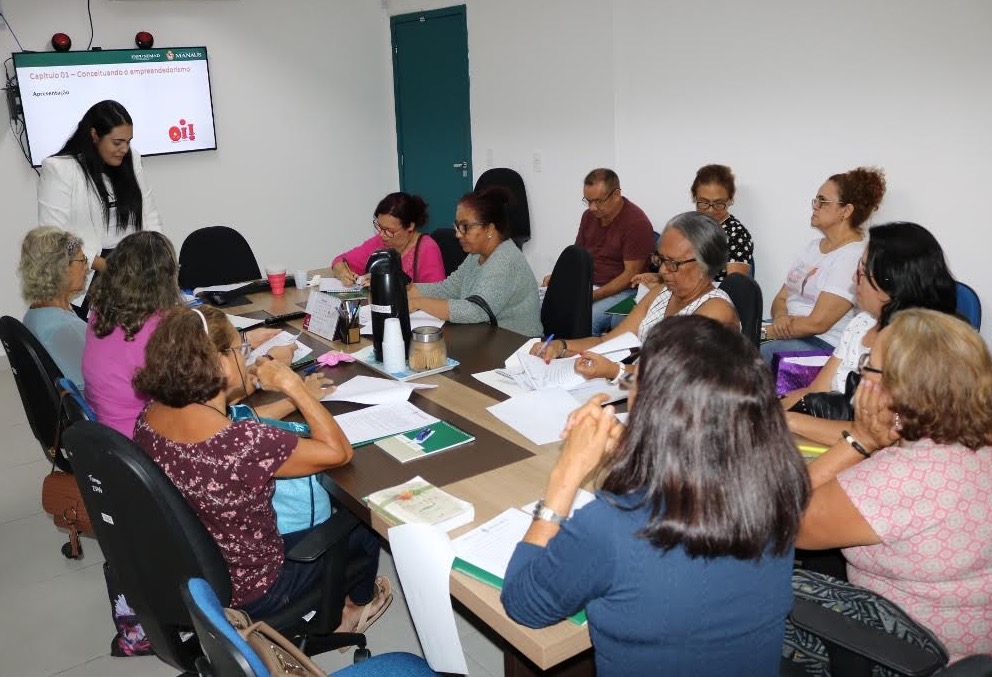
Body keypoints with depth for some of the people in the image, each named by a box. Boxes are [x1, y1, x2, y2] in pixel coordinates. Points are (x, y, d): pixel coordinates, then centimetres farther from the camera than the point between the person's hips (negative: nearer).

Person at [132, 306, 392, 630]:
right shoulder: (245, 444, -39)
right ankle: (360, 604, 47)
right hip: (247, 593, -7)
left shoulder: (149, 417, -15)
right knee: (360, 522, 16)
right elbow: (339, 451, -25)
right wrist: (292, 385, -20)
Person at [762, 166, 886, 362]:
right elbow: (781, 298, 14)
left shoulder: (854, 256, -13)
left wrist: (765, 331, -12)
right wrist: (780, 317, -9)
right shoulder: (814, 246, 17)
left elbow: (817, 323, -18)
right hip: (790, 331, 8)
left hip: (824, 345, -8)